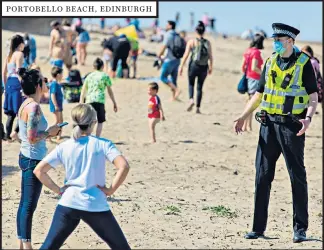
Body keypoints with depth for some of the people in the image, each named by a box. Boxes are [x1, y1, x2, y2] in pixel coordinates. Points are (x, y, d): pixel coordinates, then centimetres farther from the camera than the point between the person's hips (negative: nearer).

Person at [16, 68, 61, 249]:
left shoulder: (26, 105, 9)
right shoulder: (34, 107, -19)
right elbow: (32, 138, -23)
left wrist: (49, 132, 10)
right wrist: (49, 132, -9)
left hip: (27, 158, 9)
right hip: (33, 160, -9)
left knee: (25, 204, 14)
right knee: (29, 206, -3)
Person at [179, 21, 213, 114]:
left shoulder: (191, 41, -4)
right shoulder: (207, 43, 1)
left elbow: (186, 55, -7)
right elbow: (210, 56, 2)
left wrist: (181, 66, -2)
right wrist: (210, 67, 16)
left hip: (194, 66, -1)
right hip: (204, 67, 1)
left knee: (191, 83, 19)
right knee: (200, 87, 12)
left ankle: (191, 99, -7)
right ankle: (198, 107, 9)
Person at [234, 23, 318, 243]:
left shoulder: (304, 63, -3)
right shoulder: (270, 62, 11)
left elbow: (313, 97, -5)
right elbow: (259, 94, 16)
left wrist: (308, 118, -22)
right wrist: (243, 117, 6)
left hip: (292, 126, -5)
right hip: (269, 124, 5)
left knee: (297, 177, 1)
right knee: (262, 176, 3)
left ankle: (300, 229, 8)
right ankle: (258, 228, 9)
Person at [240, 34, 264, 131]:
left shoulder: (248, 51, 9)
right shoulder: (256, 52, -14)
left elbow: (243, 67, 10)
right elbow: (254, 68, -21)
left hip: (248, 77, 8)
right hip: (255, 79, -8)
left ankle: (245, 126, 18)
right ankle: (248, 126, 0)